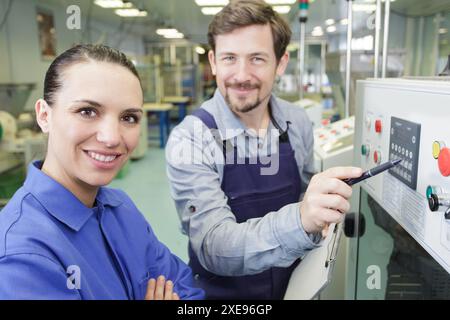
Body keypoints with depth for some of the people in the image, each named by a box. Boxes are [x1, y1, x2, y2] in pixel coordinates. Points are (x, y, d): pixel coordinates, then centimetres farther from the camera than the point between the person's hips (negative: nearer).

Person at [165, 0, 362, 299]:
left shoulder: (298, 123, -10)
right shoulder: (189, 139, -24)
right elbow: (213, 247, -31)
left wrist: (317, 216, -14)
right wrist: (300, 221, -47)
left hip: (290, 283, 4)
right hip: (223, 291, -3)